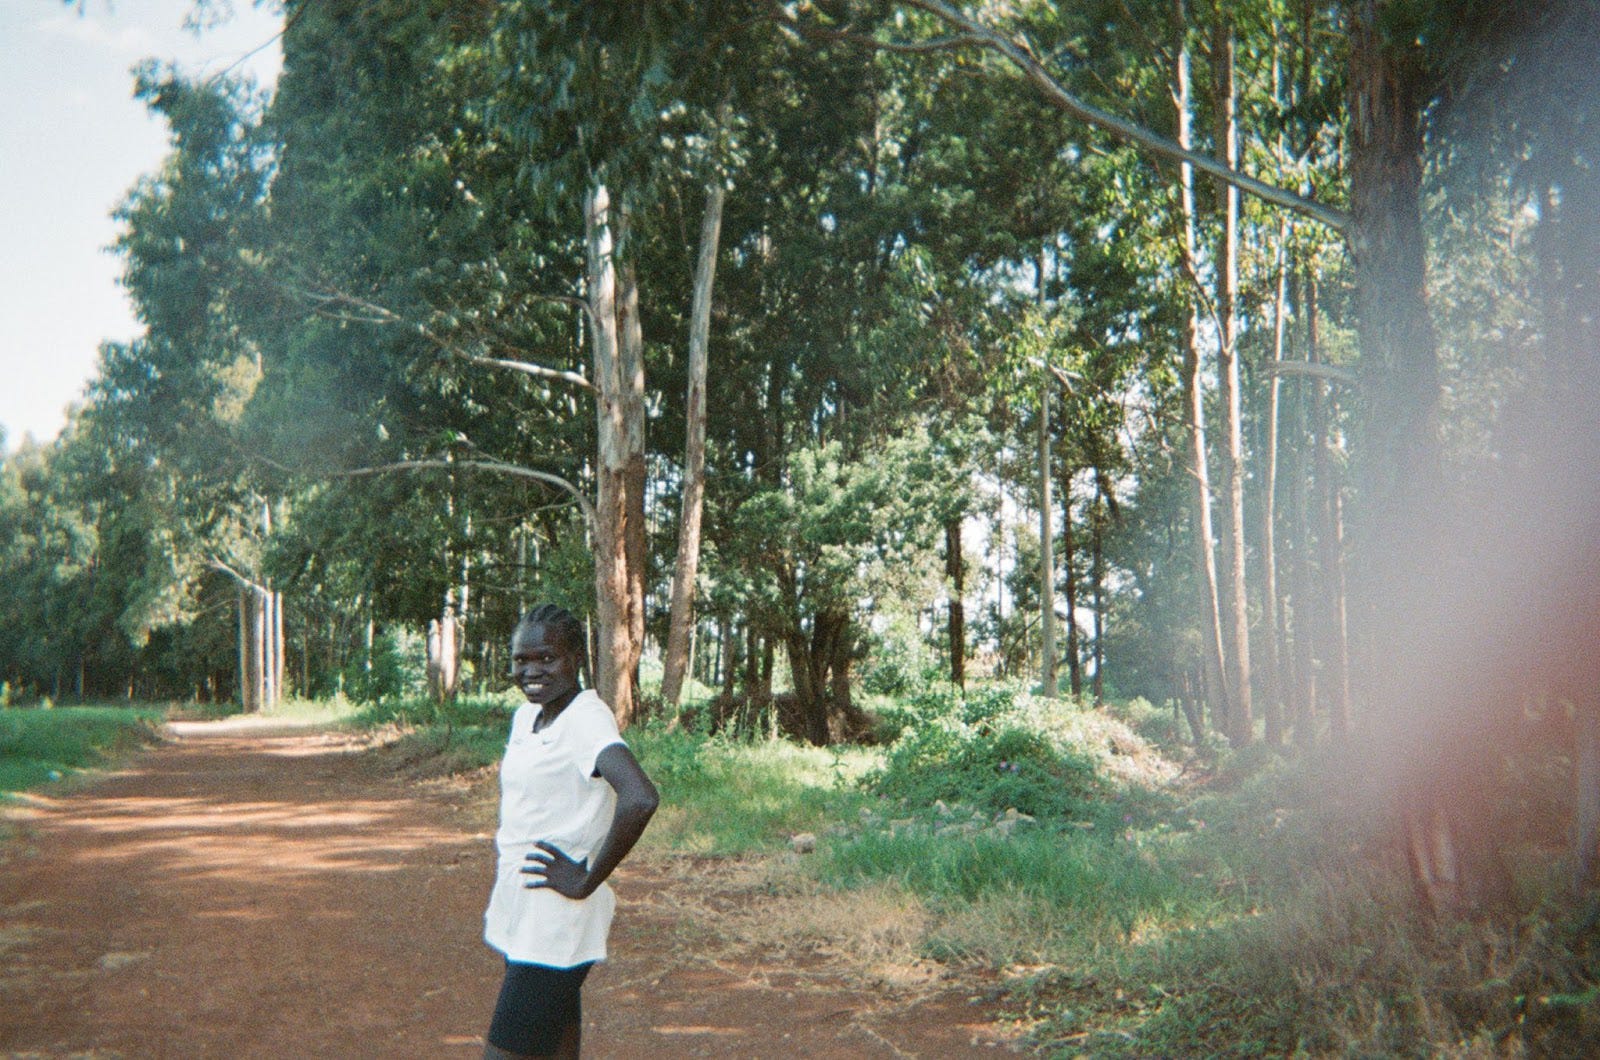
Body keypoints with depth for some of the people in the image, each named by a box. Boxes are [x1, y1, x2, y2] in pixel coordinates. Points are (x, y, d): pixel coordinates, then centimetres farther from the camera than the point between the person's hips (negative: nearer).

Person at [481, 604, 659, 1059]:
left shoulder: (587, 719, -18)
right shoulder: (526, 716, 8)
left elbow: (640, 799, -35)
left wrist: (587, 881, -23)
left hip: (552, 931, -8)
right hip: (521, 920, 8)